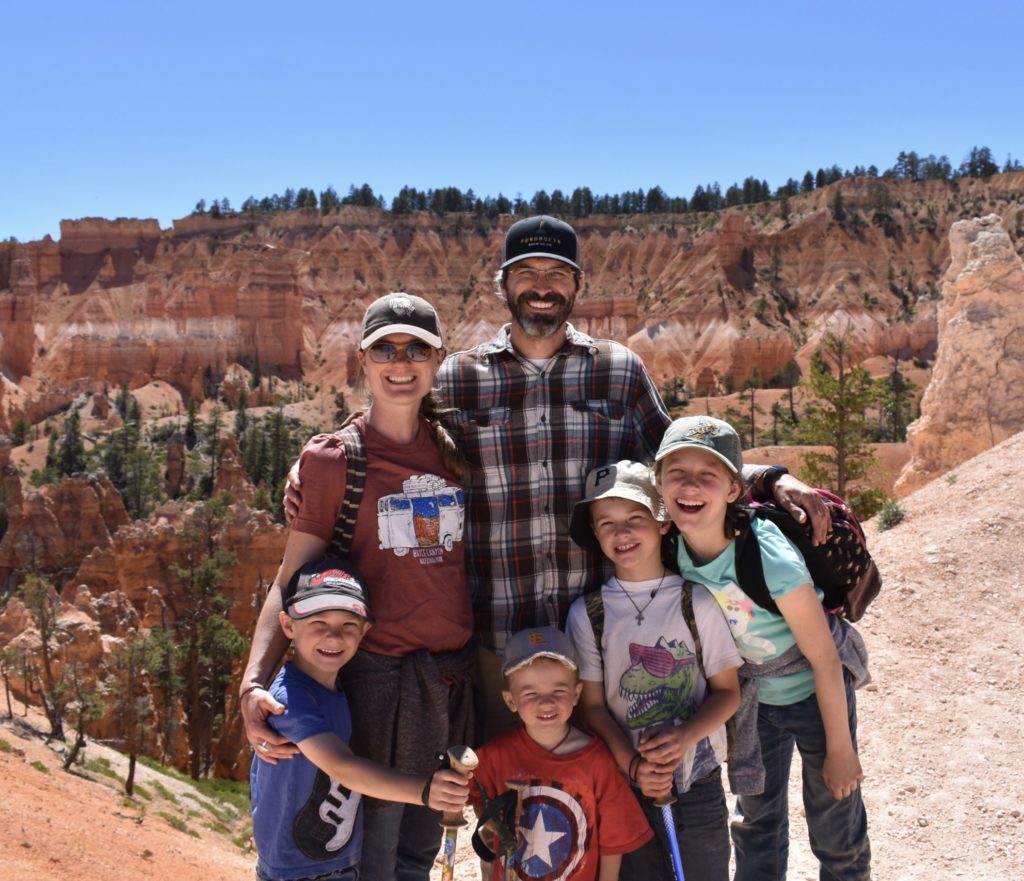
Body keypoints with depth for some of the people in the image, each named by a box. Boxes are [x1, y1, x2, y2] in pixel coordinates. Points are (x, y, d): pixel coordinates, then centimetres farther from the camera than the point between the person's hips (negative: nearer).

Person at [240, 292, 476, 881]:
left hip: (455, 678, 5)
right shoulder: (334, 459, -9)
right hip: (380, 678, -5)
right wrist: (254, 683, -23)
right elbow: (292, 581, -10)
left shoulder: (453, 451, 6)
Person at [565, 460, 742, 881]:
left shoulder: (698, 602, -5)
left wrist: (685, 736, -18)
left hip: (699, 782, 0)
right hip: (625, 784, 0)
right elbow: (592, 704, -3)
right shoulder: (587, 613, -4)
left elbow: (727, 691, -1)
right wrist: (632, 764, -17)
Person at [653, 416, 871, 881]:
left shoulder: (771, 558, -33)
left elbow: (824, 658, -22)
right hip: (749, 698, 4)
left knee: (835, 822, 9)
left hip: (815, 691, -4)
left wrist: (839, 750, -14)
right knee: (756, 819, 19)